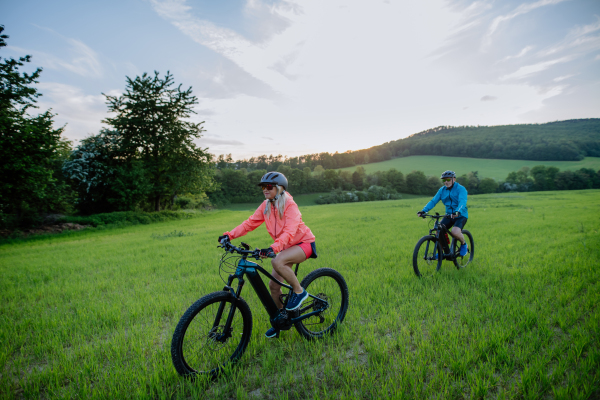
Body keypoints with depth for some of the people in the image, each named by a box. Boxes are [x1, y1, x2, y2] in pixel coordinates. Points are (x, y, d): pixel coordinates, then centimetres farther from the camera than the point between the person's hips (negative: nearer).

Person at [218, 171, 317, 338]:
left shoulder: (290, 205, -21)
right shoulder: (265, 206, -1)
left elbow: (289, 232, -34)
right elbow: (250, 223, -4)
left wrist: (273, 248, -49)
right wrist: (230, 235, -16)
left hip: (304, 243, -7)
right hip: (287, 247, 7)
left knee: (277, 262, -34)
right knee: (273, 284, 2)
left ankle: (299, 291, -11)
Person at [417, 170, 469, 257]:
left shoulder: (461, 189, -12)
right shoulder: (442, 190, 3)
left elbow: (462, 202, -29)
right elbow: (433, 201, -6)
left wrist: (457, 212, -49)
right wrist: (424, 210, -22)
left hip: (461, 215, -5)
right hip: (449, 215, 5)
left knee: (455, 232, -28)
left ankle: (464, 244, 6)